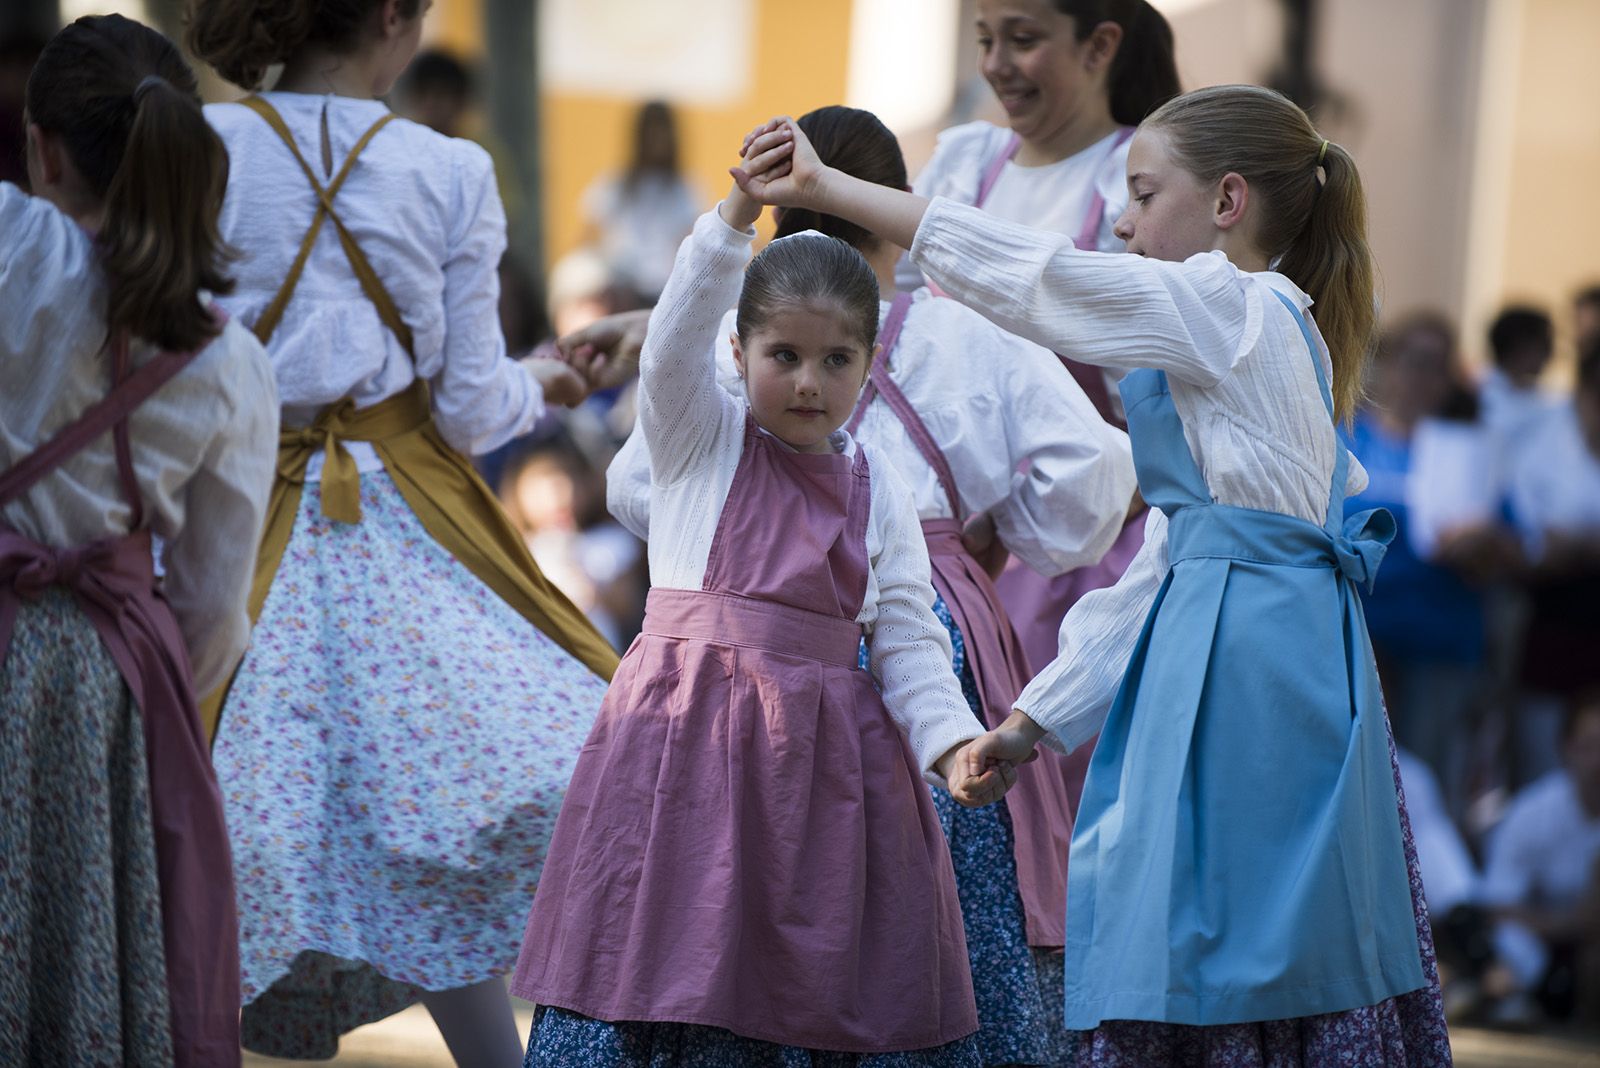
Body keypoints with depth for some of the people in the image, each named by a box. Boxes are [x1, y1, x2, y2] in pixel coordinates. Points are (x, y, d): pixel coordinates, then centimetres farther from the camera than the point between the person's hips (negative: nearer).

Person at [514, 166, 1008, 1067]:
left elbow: (908, 642, 6)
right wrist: (740, 211, -26)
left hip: (826, 753, 2)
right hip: (690, 734, -2)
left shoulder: (878, 487, 9)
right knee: (666, 973, -6)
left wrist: (952, 744, -11)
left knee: (826, 985, 1)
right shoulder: (699, 441, 5)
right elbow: (678, 336, -14)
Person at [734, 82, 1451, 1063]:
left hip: (1244, 652, -9)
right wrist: (1038, 717, 22)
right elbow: (1163, 567, 24)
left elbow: (1025, 274, -12)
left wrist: (825, 189, -11)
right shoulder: (1255, 337, 24)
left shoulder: (1228, 307, -5)